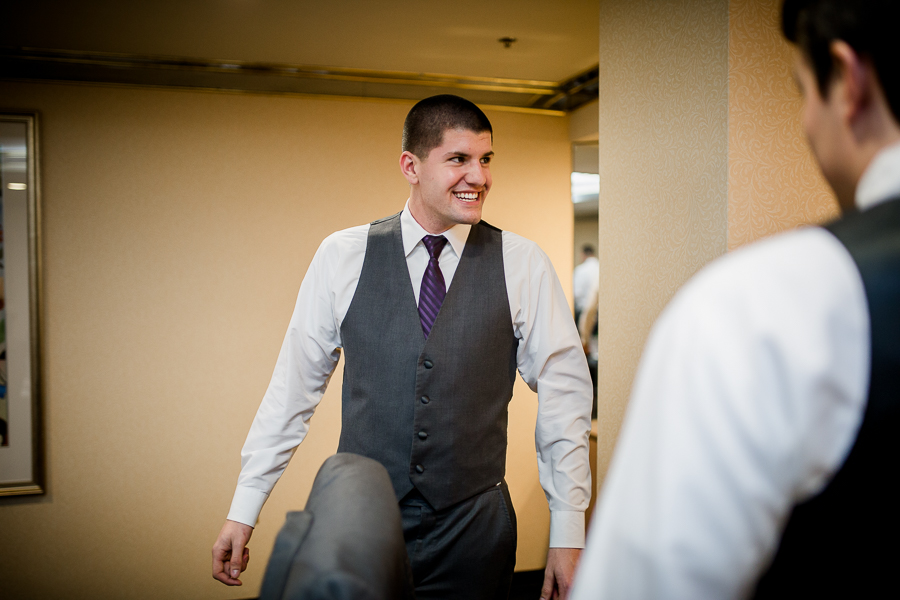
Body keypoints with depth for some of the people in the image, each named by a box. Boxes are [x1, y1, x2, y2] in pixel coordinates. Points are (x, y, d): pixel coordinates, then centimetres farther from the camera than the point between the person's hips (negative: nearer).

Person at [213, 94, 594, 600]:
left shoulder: (523, 265, -4)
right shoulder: (343, 256, -3)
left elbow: (565, 393, -2)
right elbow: (295, 384, 0)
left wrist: (568, 533, -3)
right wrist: (244, 510, 2)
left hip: (473, 528, 0)